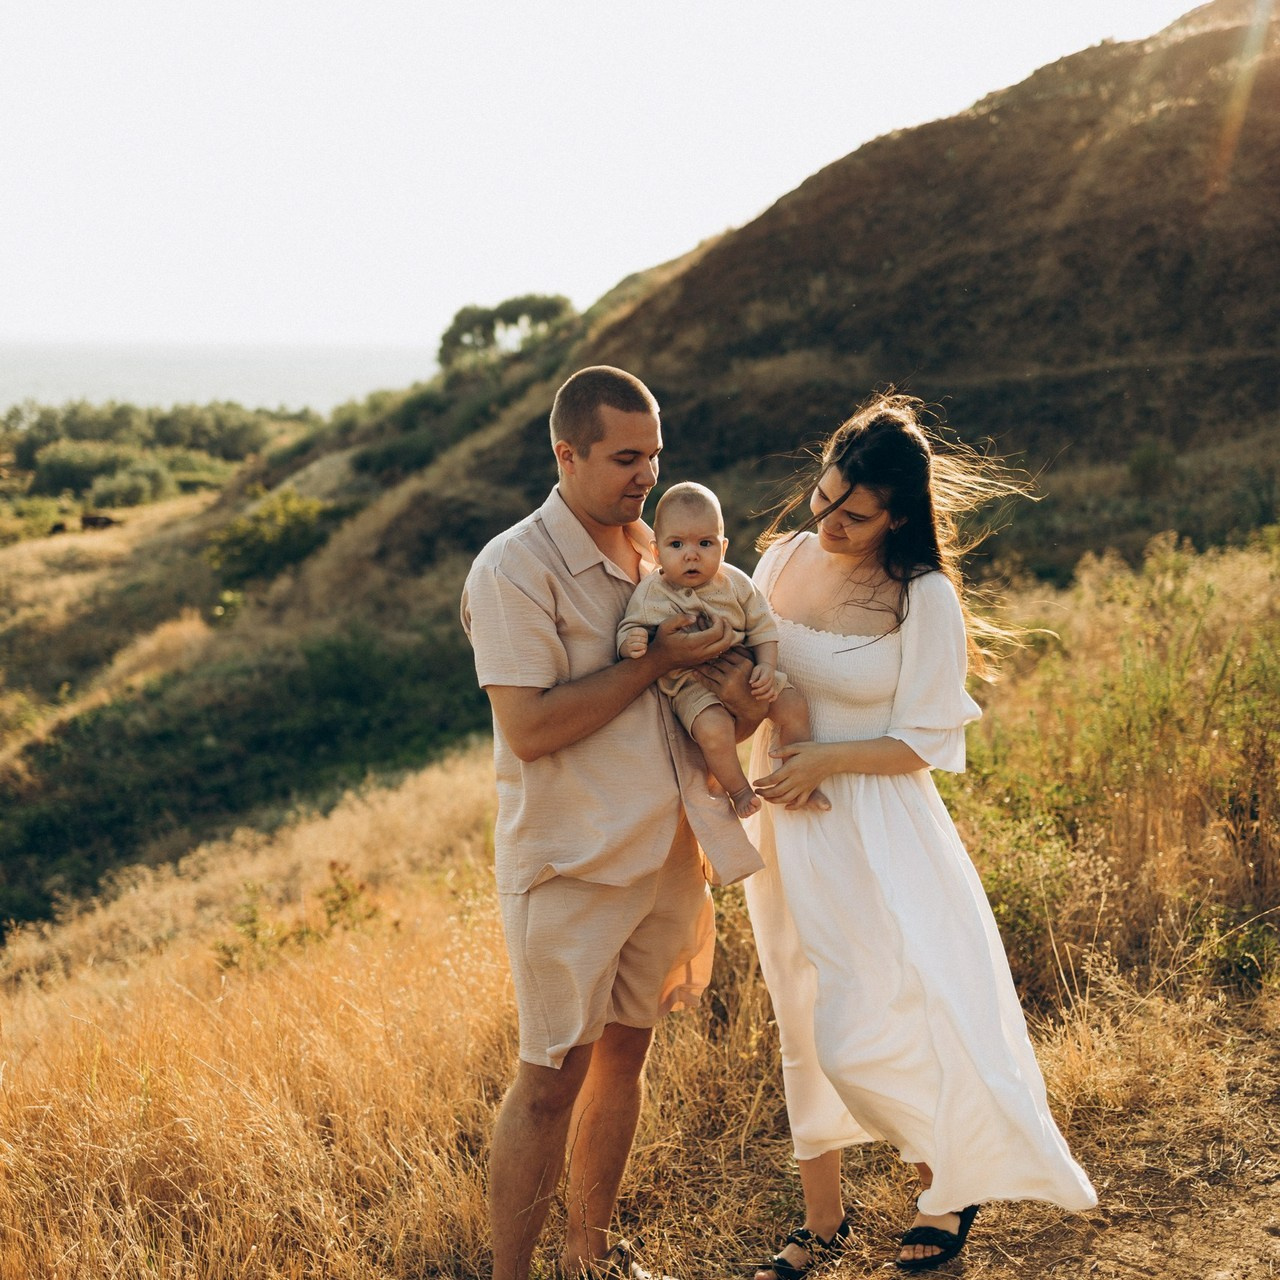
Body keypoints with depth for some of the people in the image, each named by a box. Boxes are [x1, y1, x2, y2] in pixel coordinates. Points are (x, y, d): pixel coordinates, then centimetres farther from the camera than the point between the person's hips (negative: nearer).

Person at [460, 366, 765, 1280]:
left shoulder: (652, 550, 9)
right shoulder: (514, 570, -15)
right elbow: (529, 729, -23)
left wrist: (735, 694, -4)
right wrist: (657, 663, -20)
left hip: (665, 852, 7)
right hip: (571, 863, -7)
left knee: (625, 1057, 16)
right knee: (551, 1080, -1)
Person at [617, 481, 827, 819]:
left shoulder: (736, 584, -3)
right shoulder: (651, 594, -10)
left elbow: (762, 627, 2)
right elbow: (629, 630, -8)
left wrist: (767, 667, -13)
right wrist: (632, 643, -33)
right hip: (693, 685, -4)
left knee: (794, 707, -5)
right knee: (714, 729, -31)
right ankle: (738, 789, -4)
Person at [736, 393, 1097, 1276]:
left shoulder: (925, 600, -14)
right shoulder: (786, 558, 0)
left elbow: (922, 743, -11)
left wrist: (822, 760, -19)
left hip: (876, 842, -5)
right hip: (788, 832, 5)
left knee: (867, 1037, -4)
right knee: (806, 1030, 14)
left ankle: (948, 1188, 25)